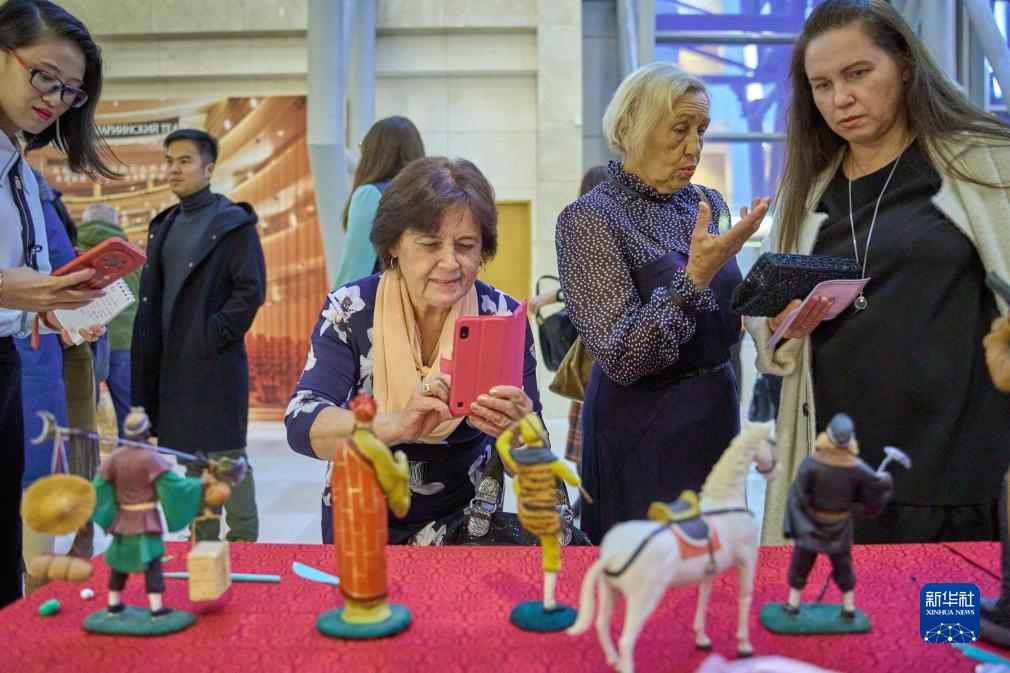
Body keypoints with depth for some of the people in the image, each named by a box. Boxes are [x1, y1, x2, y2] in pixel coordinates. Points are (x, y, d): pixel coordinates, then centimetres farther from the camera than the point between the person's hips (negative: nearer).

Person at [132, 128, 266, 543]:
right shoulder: (165, 225, 16)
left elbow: (251, 290, -12)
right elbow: (152, 291, 18)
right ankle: (202, 543, 24)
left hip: (216, 361, -7)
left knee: (226, 454, -3)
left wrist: (215, 334, -14)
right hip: (174, 360, 7)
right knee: (191, 455, 13)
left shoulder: (234, 223, -6)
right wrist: (154, 350, 9)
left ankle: (243, 543, 8)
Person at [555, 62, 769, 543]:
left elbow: (728, 317, 14)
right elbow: (622, 358, -20)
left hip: (718, 416, 6)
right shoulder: (589, 219, -14)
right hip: (644, 433, -6)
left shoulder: (707, 205, 5)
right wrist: (696, 274, -27)